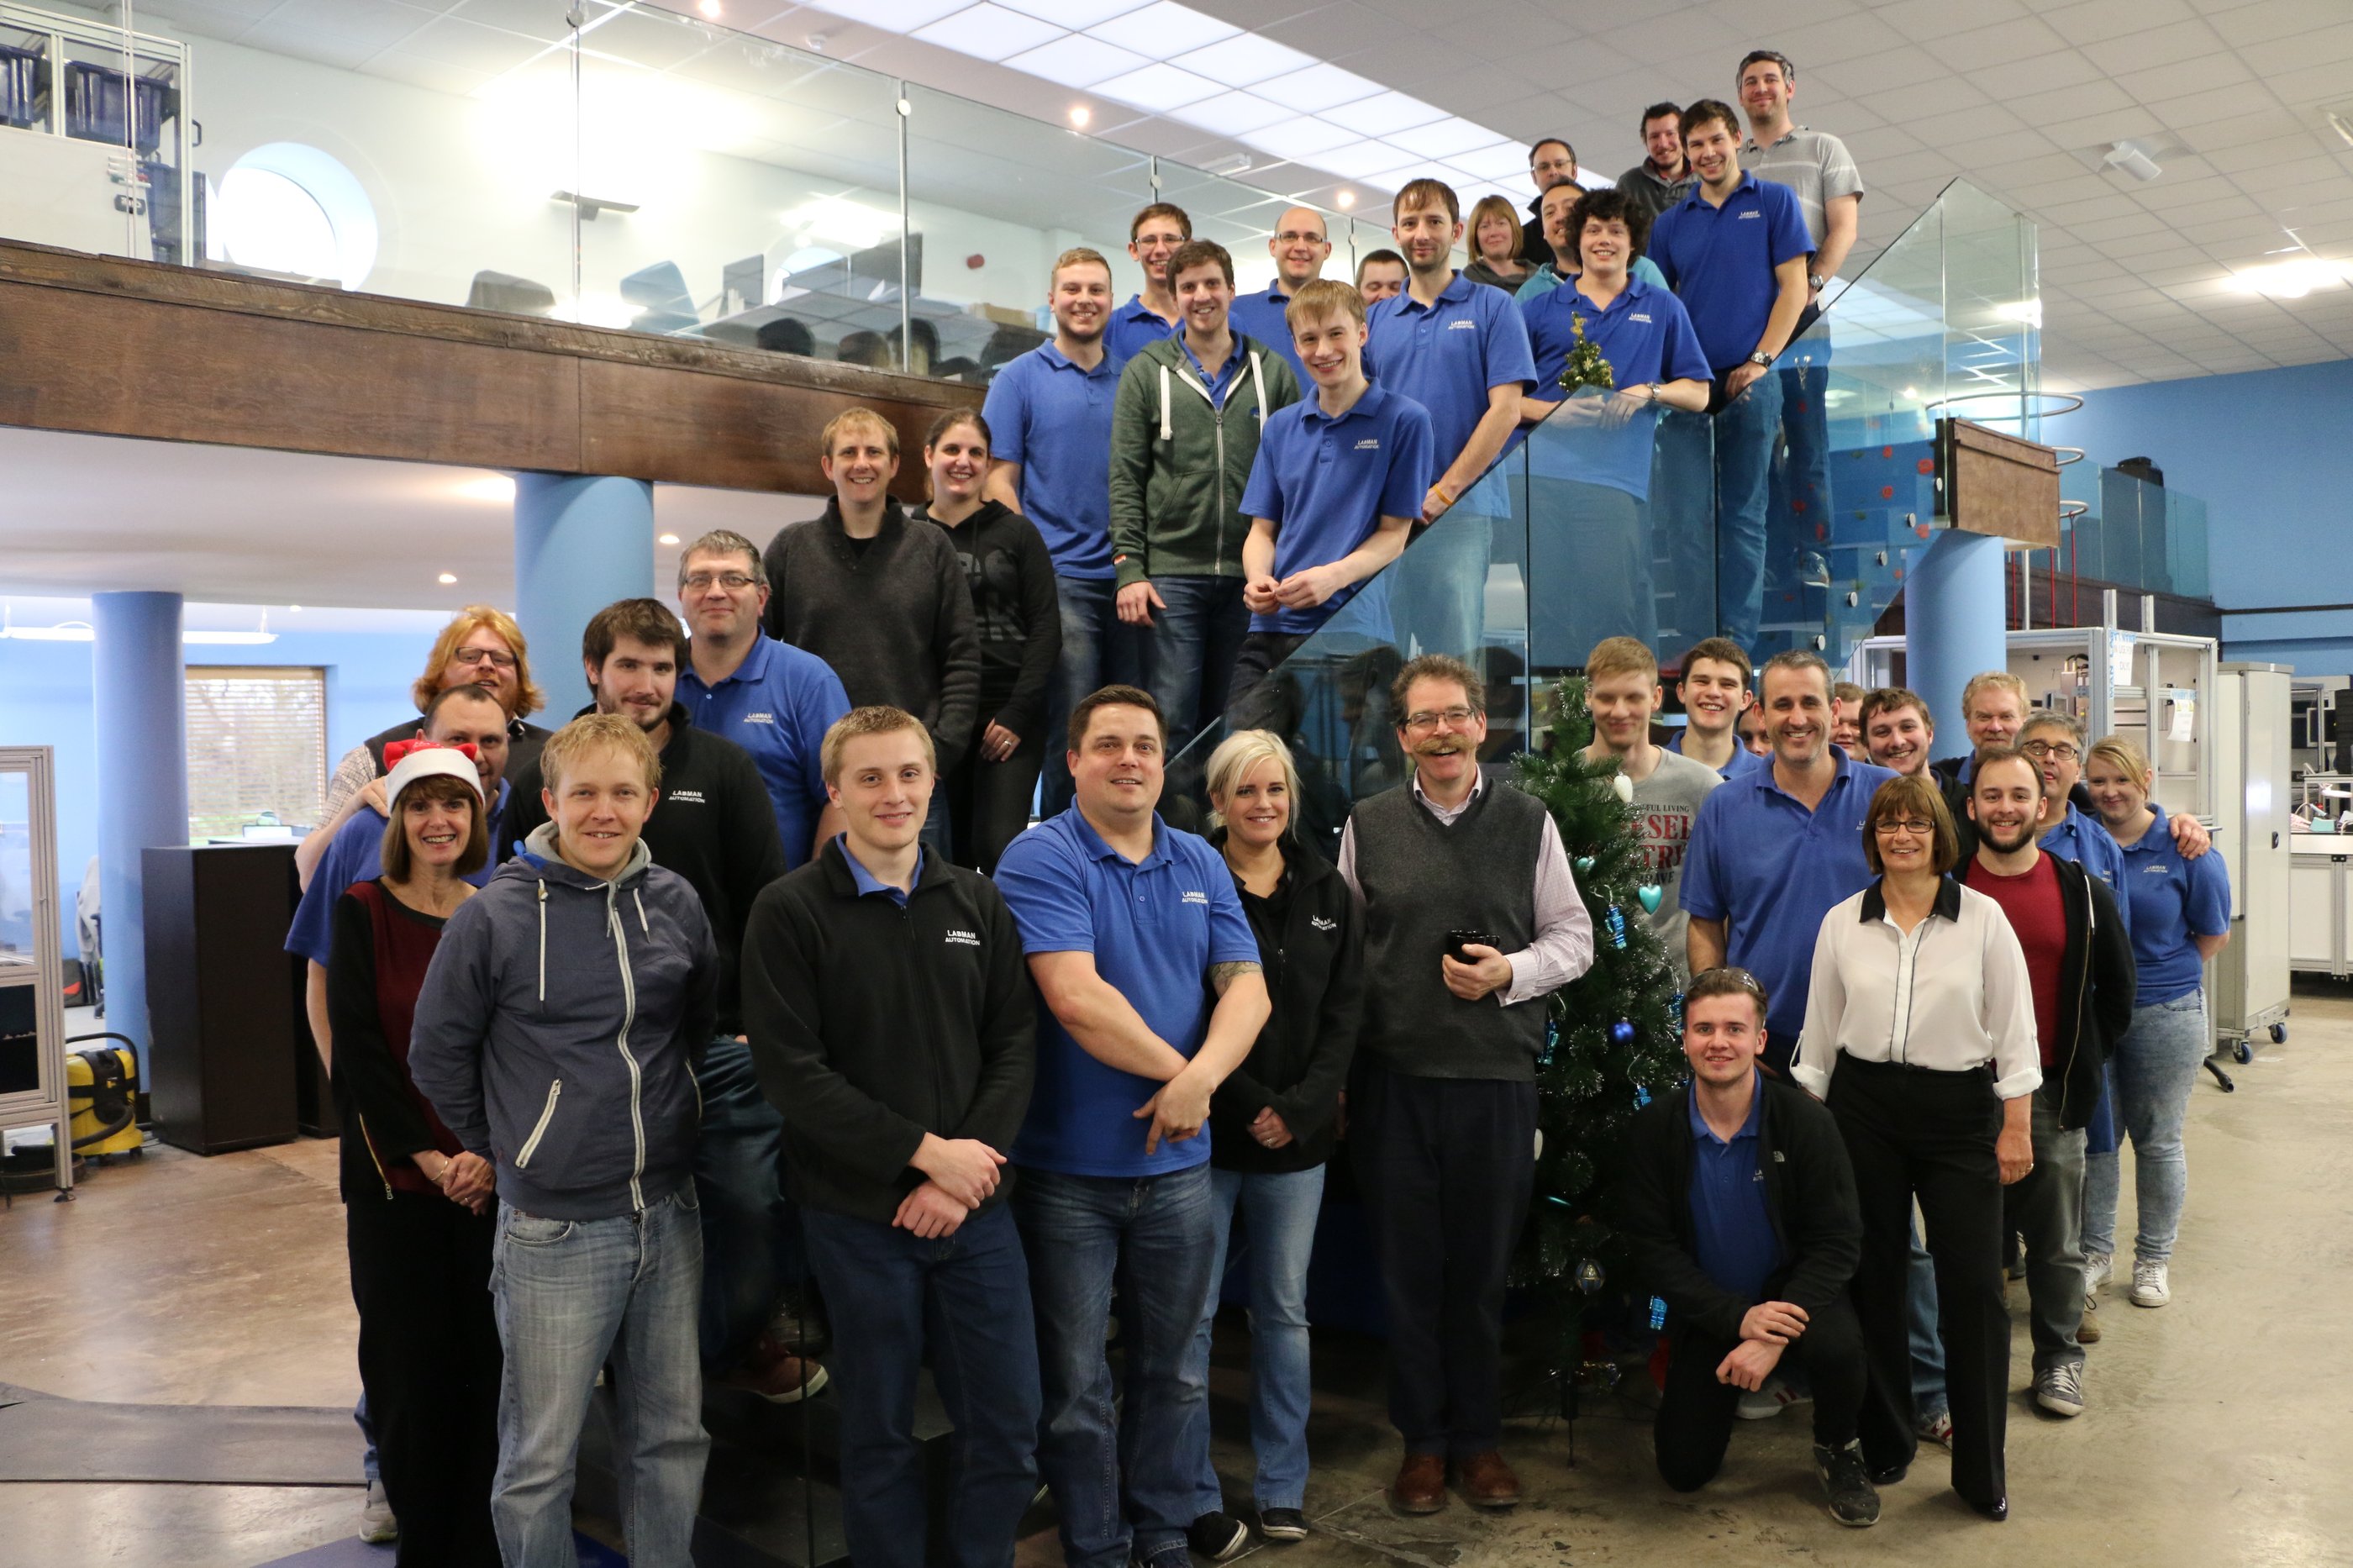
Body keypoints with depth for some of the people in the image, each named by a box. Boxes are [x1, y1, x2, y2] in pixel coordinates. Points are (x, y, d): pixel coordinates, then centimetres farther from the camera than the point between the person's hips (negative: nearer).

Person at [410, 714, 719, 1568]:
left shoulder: (676, 904, 1)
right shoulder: (495, 915, -10)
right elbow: (437, 1055, 0)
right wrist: (506, 1149, 5)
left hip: (669, 1216, 4)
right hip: (555, 1231, -4)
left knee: (674, 1437, 15)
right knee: (540, 1460, 7)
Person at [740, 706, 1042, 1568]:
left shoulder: (977, 902, 6)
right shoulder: (791, 910, -6)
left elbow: (1014, 1044, 3)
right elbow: (789, 1068, -12)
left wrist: (966, 1167, -10)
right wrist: (922, 1152, -15)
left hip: (976, 1205, 3)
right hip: (859, 1212, -3)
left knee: (1008, 1423, 9)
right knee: (880, 1430, 10)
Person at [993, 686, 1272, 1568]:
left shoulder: (1200, 865, 6)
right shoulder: (1041, 858, -11)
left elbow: (1246, 987, -2)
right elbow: (1076, 997, -22)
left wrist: (1204, 1074, -20)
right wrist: (1174, 1070, -14)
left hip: (1179, 1164, 5)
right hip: (1069, 1169, -4)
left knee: (1172, 1369, 17)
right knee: (1077, 1381, 9)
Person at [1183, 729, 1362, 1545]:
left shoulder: (1329, 894, 8)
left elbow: (1343, 1015, 4)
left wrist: (1300, 1108, -8)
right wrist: (1249, 1106, -13)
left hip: (1298, 1138, 3)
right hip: (1206, 1134, -3)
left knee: (1285, 1311, 12)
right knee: (1191, 1315, 2)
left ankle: (1282, 1485, 25)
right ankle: (1192, 1493, 16)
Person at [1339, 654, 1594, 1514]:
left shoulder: (1528, 822, 3)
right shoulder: (1367, 826, 4)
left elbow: (1574, 938, 8)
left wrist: (1510, 972, -11)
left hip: (1498, 1076, 0)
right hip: (1392, 1077, 0)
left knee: (1483, 1268, 9)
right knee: (1408, 1267, 8)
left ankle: (1480, 1436, 26)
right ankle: (1423, 1439, 24)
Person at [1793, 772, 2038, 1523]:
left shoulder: (1983, 918, -2)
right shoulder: (1842, 921, 3)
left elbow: (2013, 1026, 0)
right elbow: (1820, 1028, 7)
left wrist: (2016, 1124, -3)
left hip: (1960, 1109, -1)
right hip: (1864, 1107, 2)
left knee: (1974, 1285, -1)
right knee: (1874, 1277, 9)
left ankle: (1982, 1471, 13)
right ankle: (1884, 1445, 24)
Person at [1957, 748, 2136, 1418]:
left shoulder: (2083, 892, 1)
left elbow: (2116, 989, 12)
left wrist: (2085, 1061, 9)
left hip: (2051, 1094, 1)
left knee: (2057, 1243, 11)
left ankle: (2059, 1357, 28)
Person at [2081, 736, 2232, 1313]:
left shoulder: (2185, 848, -6)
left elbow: (2213, 934, 2)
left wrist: (2157, 976, 0)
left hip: (2164, 1016, -1)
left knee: (2157, 1140, 10)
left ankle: (2154, 1258, 25)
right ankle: (2094, 1249, 24)